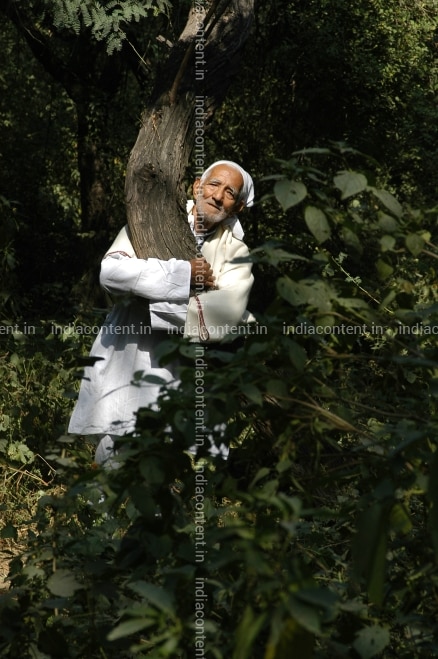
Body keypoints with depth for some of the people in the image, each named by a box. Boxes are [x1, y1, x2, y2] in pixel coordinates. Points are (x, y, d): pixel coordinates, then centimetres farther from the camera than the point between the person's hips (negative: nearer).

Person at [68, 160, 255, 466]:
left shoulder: (235, 251, 4)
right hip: (127, 372, 0)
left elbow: (229, 311, -15)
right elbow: (111, 270, -15)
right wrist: (183, 274, -17)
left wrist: (153, 306, -16)